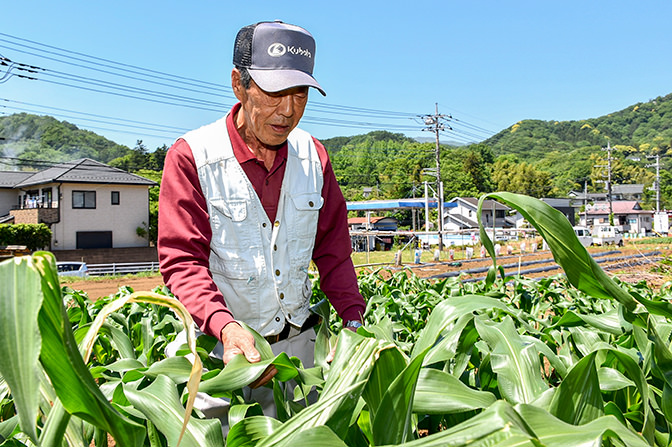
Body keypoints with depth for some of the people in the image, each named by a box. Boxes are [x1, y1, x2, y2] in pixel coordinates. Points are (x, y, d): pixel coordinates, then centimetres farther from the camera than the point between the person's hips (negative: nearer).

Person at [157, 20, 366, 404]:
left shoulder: (313, 156, 1)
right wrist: (226, 328, -34)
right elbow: (183, 261, -18)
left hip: (299, 341, 4)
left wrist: (353, 318, -5)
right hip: (224, 343, -4)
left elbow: (333, 247, 7)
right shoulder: (191, 157, -14)